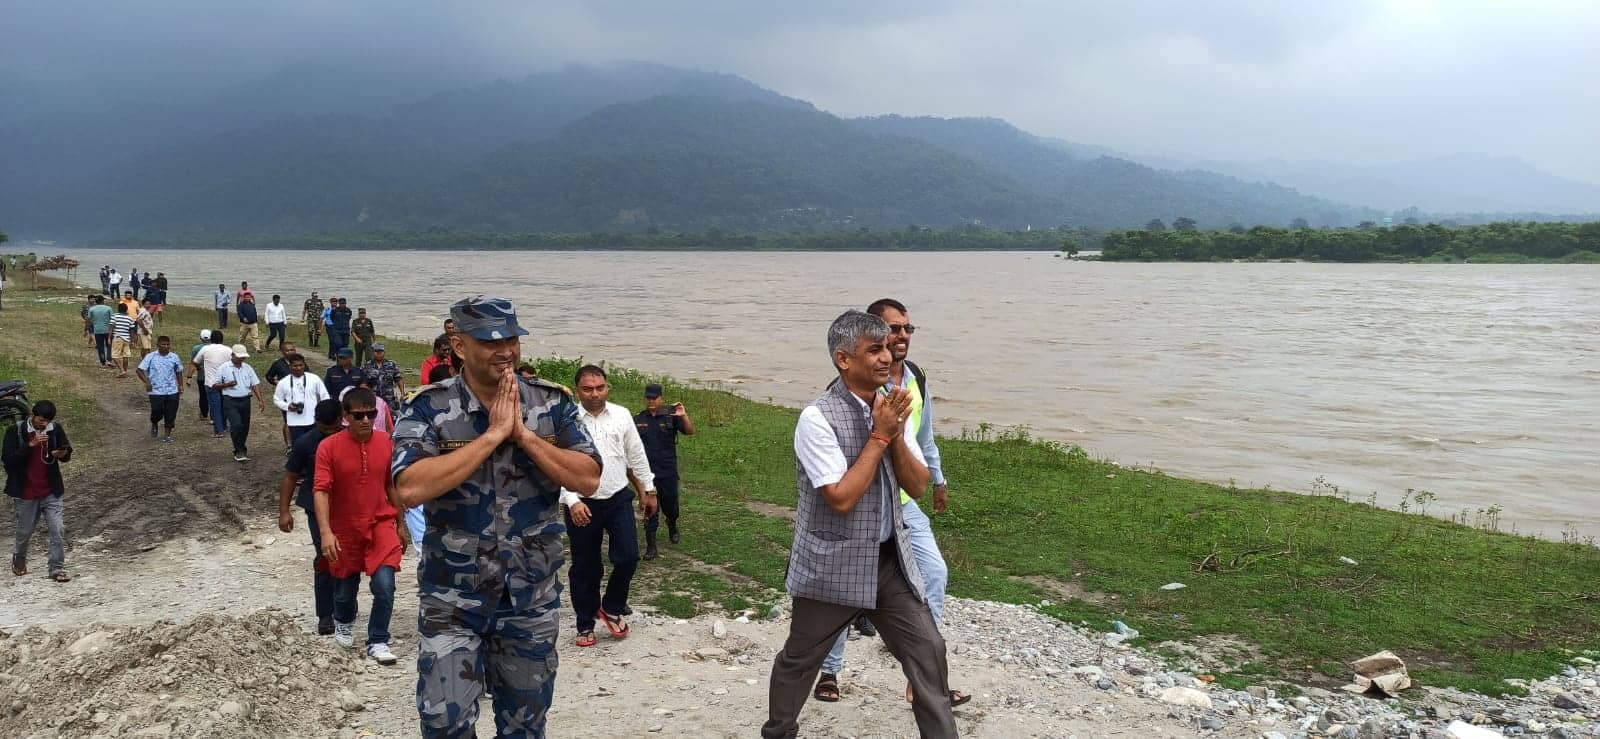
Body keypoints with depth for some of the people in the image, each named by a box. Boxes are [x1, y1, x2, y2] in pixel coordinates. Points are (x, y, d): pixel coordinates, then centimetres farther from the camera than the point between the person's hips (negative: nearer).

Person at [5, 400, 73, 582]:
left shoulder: (55, 429, -1)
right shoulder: (15, 431, -9)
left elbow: (68, 454, 7)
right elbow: (7, 458, -16)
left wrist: (63, 454, -17)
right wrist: (30, 445, -27)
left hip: (51, 491, 2)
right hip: (26, 492, -1)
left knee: (58, 530, -6)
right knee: (25, 531, 14)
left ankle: (58, 568, 2)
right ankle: (19, 559, 42)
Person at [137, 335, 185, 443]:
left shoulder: (174, 357, 5)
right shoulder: (150, 357, -3)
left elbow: (179, 372, 16)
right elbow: (140, 370, -1)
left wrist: (181, 387, 13)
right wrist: (146, 382, -13)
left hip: (172, 392, 2)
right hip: (156, 392, -2)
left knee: (170, 414, 3)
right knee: (157, 413, -1)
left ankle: (167, 435, 17)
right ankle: (154, 425, 32)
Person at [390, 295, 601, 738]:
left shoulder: (553, 404, -2)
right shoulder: (429, 409, -10)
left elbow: (589, 479, -9)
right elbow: (408, 490, -25)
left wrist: (523, 434, -19)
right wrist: (492, 435, -24)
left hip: (532, 598, 2)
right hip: (452, 601, -2)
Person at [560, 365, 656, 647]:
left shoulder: (621, 415, 2)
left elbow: (637, 455, 11)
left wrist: (648, 489, 15)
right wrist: (573, 502, -20)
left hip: (619, 498, 2)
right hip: (582, 504, -2)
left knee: (628, 557, -6)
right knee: (585, 568, 7)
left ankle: (612, 608, 20)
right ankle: (585, 624, 25)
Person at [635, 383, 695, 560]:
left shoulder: (670, 417, -4)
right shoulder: (638, 420, 3)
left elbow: (690, 432, -14)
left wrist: (684, 416, -30)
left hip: (668, 470, -1)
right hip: (646, 471, 1)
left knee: (670, 504, 14)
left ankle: (672, 527, 46)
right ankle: (650, 546, 5)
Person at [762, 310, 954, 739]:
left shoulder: (889, 409, 1)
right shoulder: (818, 417, -18)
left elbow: (917, 487, 1)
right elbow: (841, 498, -24)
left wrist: (896, 435, -16)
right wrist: (879, 435, -21)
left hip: (889, 559, 5)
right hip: (832, 566, -5)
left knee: (928, 649, 1)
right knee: (799, 659, 12)